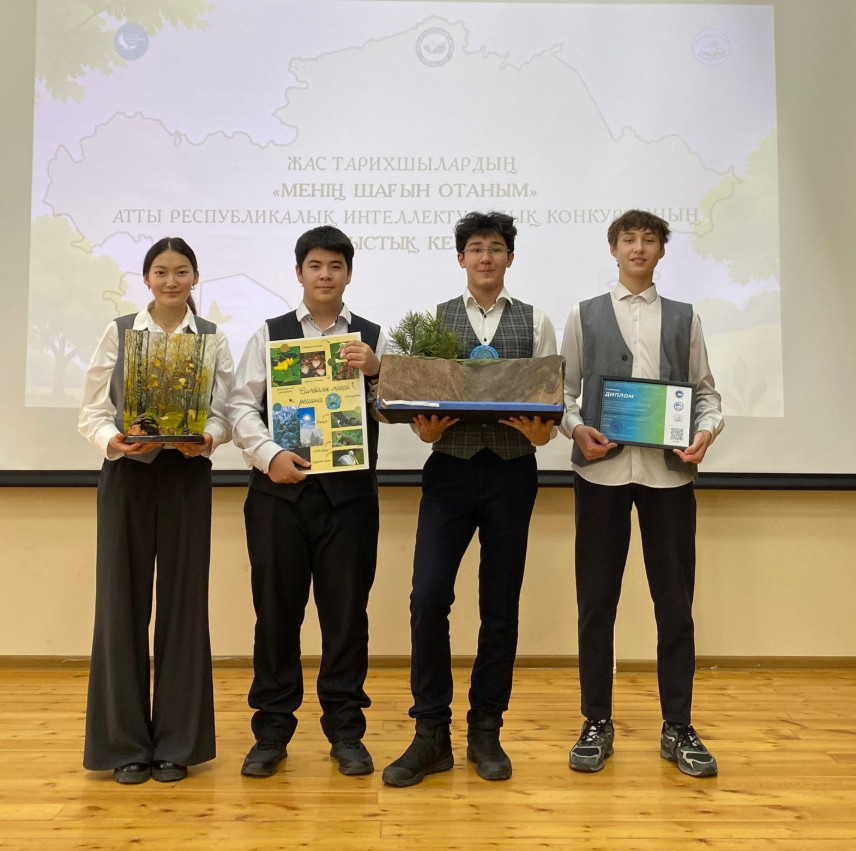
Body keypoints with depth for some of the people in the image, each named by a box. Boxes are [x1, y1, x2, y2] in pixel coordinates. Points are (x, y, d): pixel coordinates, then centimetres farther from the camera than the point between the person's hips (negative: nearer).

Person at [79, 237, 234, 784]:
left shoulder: (213, 338, 7)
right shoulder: (118, 332, 6)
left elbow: (225, 413, 2)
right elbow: (92, 410, 3)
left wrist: (206, 438, -19)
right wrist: (114, 440, -17)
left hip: (187, 476, 0)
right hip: (126, 475, 0)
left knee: (183, 602, 4)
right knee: (122, 601, 2)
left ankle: (176, 743, 18)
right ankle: (126, 743, 17)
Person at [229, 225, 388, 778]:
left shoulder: (374, 338, 8)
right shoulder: (269, 334, 9)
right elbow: (242, 405, 1)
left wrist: (374, 372, -17)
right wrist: (268, 455, -14)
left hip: (349, 489, 0)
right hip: (279, 487, 1)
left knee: (346, 610, 6)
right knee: (276, 609, 7)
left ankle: (346, 731, 20)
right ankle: (272, 732, 21)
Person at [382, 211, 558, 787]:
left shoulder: (536, 323, 9)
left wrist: (543, 431, -16)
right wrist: (425, 426, -15)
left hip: (512, 472, 1)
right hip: (449, 469, 0)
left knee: (501, 605, 7)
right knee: (428, 597, -10)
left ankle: (486, 731, 21)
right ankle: (432, 734, 6)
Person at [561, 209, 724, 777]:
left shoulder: (685, 319, 14)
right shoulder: (585, 316, 11)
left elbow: (706, 391, 11)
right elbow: (564, 389, 8)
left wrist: (707, 432, -8)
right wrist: (577, 429, -11)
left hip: (669, 472, 1)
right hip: (602, 470, -1)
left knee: (675, 601, 6)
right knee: (596, 601, 5)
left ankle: (678, 727, 20)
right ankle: (597, 724, 18)